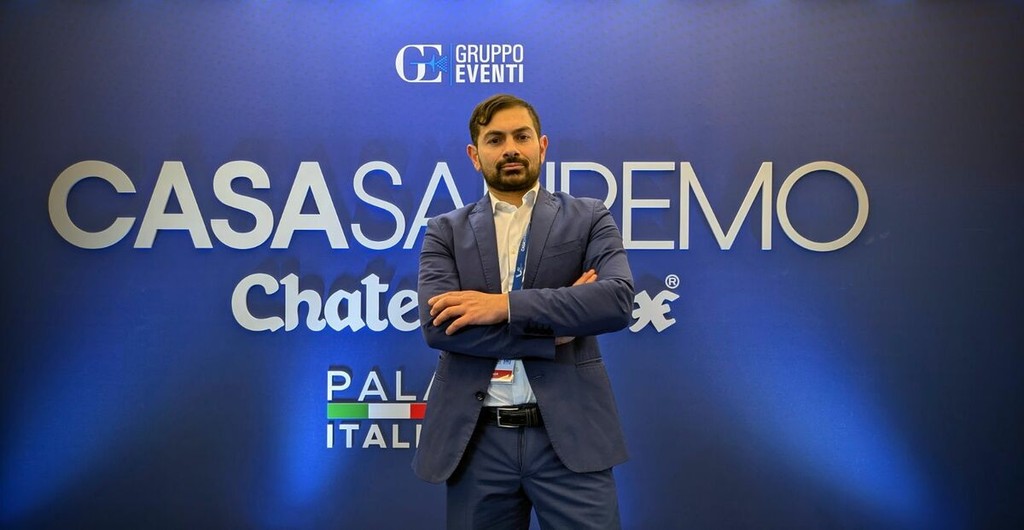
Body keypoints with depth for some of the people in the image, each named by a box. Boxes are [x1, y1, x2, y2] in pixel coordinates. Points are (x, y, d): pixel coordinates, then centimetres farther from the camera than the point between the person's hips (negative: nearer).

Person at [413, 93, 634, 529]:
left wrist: (506, 305, -16)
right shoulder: (446, 231, 8)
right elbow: (436, 326, -7)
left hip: (569, 434, -1)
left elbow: (618, 301, -11)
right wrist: (555, 326, -12)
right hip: (477, 439, 1)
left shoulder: (588, 218, 6)